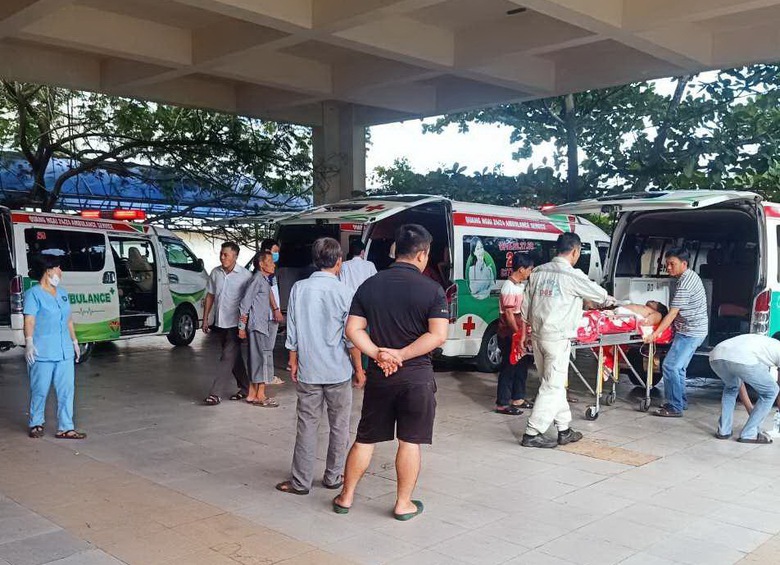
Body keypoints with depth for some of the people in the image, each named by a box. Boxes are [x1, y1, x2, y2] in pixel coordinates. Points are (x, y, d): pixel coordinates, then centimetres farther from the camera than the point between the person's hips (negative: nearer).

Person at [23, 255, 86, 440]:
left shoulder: (62, 293, 16)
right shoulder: (33, 294, -5)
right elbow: (29, 320, -14)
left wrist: (74, 341, 21)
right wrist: (29, 342, -24)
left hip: (65, 352, 7)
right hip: (42, 353, -6)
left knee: (67, 389, 4)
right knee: (40, 390, 4)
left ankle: (65, 428, 8)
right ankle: (36, 424, 22)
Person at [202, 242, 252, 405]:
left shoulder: (245, 275, -11)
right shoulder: (215, 273, 5)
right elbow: (210, 296, 12)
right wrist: (205, 319, 10)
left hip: (235, 324, -6)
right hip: (220, 323, 6)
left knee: (228, 357, -8)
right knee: (234, 357, 15)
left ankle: (215, 393, -8)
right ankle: (245, 388, 28)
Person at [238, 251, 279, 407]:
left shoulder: (265, 280, 15)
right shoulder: (258, 279, -12)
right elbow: (244, 303, -15)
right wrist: (242, 327, -15)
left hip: (265, 325, 9)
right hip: (258, 326, -9)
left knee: (256, 360, 11)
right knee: (264, 358, -6)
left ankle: (252, 394, 17)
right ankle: (260, 396, 0)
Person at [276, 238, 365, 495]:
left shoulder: (299, 289, -2)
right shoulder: (343, 292, -10)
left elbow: (292, 333, 3)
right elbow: (351, 337, -7)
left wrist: (293, 363, 14)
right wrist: (358, 369, 3)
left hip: (308, 371, 2)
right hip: (338, 371, -2)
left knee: (307, 426, 8)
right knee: (339, 426, 13)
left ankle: (300, 481, 11)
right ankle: (333, 477, 22)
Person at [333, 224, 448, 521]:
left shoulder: (370, 285, 2)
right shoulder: (432, 290, -9)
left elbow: (353, 329, -2)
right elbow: (438, 335, -17)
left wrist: (379, 354, -8)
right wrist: (401, 355, -15)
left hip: (379, 375, 4)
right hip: (416, 375, -3)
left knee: (365, 439, 16)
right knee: (410, 441, 9)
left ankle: (346, 497, 25)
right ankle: (403, 504, 18)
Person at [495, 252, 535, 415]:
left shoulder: (520, 285, 11)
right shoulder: (509, 287, -18)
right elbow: (508, 313, -21)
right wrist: (518, 333, -19)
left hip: (518, 333, 9)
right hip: (509, 335, -9)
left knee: (522, 365, 16)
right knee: (509, 368, -4)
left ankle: (518, 398, 28)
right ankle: (502, 404, 4)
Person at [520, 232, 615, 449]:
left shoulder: (538, 272, 7)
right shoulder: (572, 276, -11)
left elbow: (525, 306, 11)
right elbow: (598, 293, 5)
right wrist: (611, 301, 26)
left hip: (537, 335, 7)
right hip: (557, 338, -7)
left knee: (553, 384, 15)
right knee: (552, 387, 0)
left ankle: (564, 430, 24)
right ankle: (532, 434, 1)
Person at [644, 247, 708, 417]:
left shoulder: (685, 283, -21)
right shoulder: (690, 276, 11)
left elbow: (672, 313, -23)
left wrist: (655, 334, -22)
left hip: (690, 332, -10)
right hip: (694, 331, 10)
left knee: (670, 366, -10)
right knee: (678, 367, 16)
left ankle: (675, 407, -6)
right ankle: (681, 401, 26)